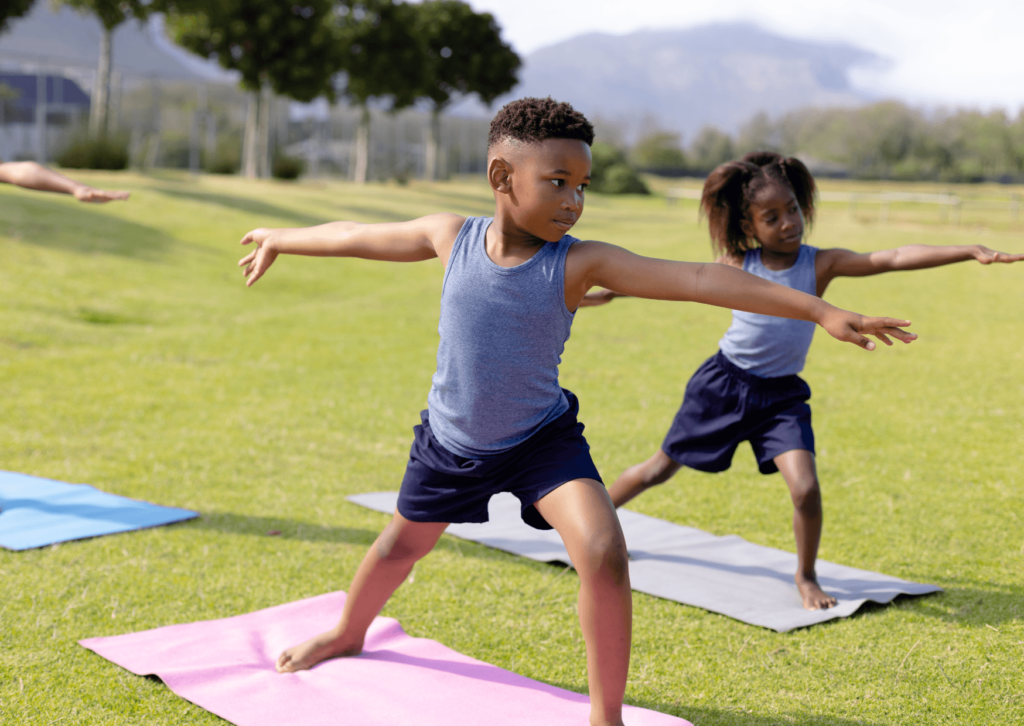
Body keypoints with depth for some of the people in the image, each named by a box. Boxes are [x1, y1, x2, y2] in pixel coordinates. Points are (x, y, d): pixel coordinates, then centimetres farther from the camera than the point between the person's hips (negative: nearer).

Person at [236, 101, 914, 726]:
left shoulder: (580, 262, -22)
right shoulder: (452, 237, -16)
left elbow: (700, 279, -30)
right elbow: (359, 236, 1)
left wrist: (821, 311, -34)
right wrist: (279, 239, 16)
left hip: (543, 439, -2)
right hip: (451, 441, 2)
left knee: (604, 553, -23)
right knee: (402, 544, 23)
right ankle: (347, 635, 55)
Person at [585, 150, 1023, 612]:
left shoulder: (821, 264, -12)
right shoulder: (738, 264, -8)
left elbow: (896, 259, -22)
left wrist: (970, 252, -32)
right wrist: (607, 294, 9)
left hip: (781, 396, 0)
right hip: (723, 384, 0)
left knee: (806, 490, -17)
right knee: (662, 468, 12)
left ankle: (805, 577, 10)